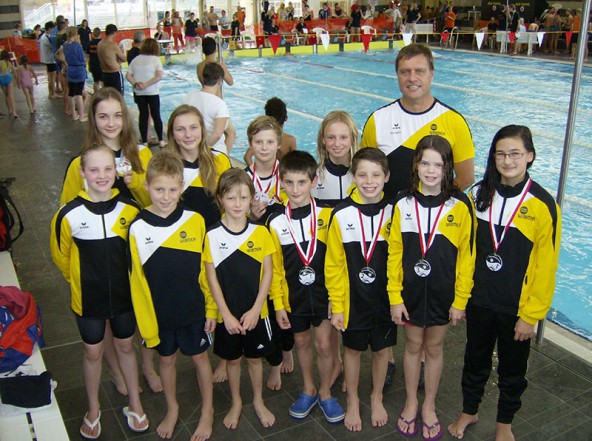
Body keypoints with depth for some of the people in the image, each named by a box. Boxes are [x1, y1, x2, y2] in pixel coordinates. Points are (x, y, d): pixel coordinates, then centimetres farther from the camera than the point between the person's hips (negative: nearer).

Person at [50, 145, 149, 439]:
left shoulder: (129, 210, -14)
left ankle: (134, 404, 39)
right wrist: (82, 281, 7)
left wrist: (121, 278, 6)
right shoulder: (69, 215, -18)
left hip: (124, 294, 1)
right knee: (93, 352, 16)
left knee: (125, 347, 18)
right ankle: (93, 409, 39)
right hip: (88, 298, -1)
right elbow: (60, 255, -2)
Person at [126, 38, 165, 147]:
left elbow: (128, 75, -1)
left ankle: (144, 141, 13)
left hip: (139, 93, 3)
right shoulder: (156, 59, -6)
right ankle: (161, 141, 9)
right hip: (152, 92, -3)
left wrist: (135, 84, -11)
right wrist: (146, 84, -18)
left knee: (143, 115, 10)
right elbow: (159, 76, -19)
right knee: (156, 116, 7)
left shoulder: (136, 59, 6)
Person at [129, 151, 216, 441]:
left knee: (199, 357, 15)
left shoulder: (195, 221, -13)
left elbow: (207, 268, -5)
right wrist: (145, 322, -6)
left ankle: (207, 411, 37)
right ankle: (172, 409, 44)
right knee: (166, 359, 20)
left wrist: (211, 308, -2)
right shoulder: (138, 228, -13)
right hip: (159, 312, 1)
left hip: (193, 309, 0)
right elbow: (137, 279, -8)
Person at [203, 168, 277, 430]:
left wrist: (255, 310, -10)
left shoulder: (261, 232, -7)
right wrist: (226, 313, -11)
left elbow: (268, 272, -5)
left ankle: (258, 402, 37)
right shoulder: (212, 235, -10)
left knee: (254, 357, 16)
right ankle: (236, 403, 38)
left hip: (255, 312, 1)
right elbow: (211, 277, -7)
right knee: (232, 359, 16)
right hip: (227, 314, 0)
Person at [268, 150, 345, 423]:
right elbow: (274, 267, -2)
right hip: (293, 295, 2)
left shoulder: (327, 215, -11)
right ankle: (308, 390, 39)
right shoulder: (276, 222, -7)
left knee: (323, 344, 5)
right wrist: (278, 303, -2)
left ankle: (325, 393, 30)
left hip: (324, 292, -1)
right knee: (302, 342, 17)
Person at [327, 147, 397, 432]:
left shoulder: (394, 212, -8)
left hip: (385, 298, 2)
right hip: (353, 298, -1)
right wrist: (336, 305, -7)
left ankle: (377, 398, 42)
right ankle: (352, 402, 38)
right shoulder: (341, 214, -13)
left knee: (382, 348, 17)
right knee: (353, 349, 15)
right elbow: (334, 264, -8)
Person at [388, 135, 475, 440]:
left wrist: (460, 300, -7)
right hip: (410, 291, 1)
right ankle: (411, 403, 37)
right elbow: (394, 252, -5)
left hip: (443, 293, -1)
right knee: (413, 346, 17)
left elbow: (466, 255, -8)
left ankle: (429, 406, 36)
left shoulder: (460, 205, -12)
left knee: (434, 348, 16)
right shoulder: (403, 203, -9)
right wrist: (395, 297, -6)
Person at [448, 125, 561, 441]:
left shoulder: (543, 205, -14)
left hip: (517, 308, -2)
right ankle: (469, 412, 43)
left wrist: (531, 315, -10)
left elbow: (546, 266, -12)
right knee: (475, 360, 20)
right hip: (479, 300, 3)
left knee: (512, 368, 16)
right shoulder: (479, 194, -4)